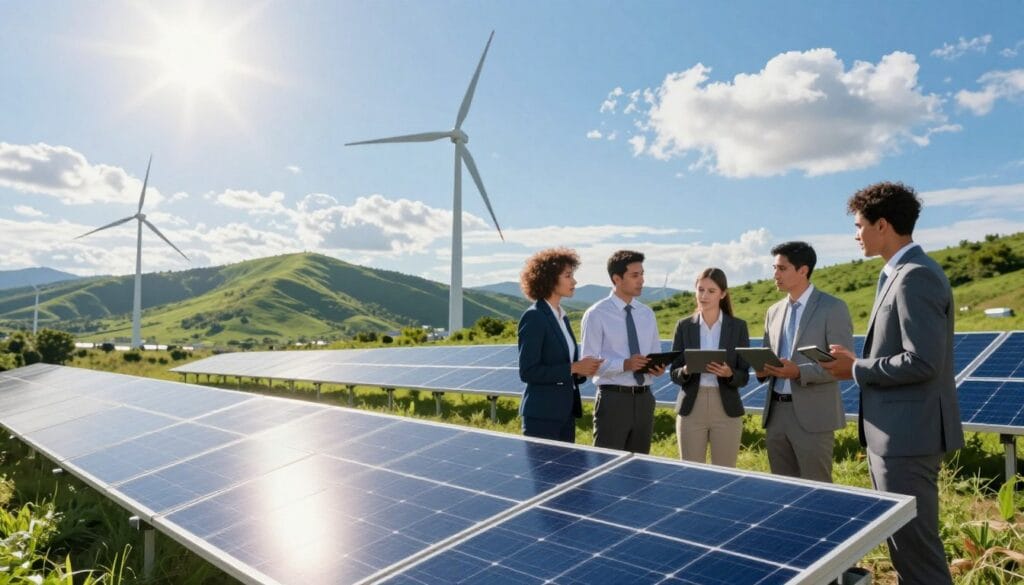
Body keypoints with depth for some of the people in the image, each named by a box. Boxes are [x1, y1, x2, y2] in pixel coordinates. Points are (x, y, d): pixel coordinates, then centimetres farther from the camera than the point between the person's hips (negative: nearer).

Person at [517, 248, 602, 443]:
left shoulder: (561, 316, 13)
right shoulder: (533, 317, -13)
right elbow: (527, 372, -19)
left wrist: (582, 369, -1)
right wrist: (572, 368, -18)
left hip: (566, 411, 8)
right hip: (542, 414, -8)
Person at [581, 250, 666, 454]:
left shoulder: (647, 314, 11)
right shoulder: (596, 315, -8)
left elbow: (655, 354, 15)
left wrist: (658, 367, -8)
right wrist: (624, 364, -26)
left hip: (644, 398, 6)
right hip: (613, 399, -6)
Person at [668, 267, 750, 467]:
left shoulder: (738, 326, 1)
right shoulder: (684, 326, 3)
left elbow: (744, 377, 0)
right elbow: (674, 374, 3)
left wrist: (729, 374, -21)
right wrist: (686, 371, -18)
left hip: (727, 410, 0)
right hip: (691, 409, 1)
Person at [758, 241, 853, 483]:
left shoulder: (833, 308, -5)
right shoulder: (774, 311, 14)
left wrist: (800, 372, -22)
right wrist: (762, 368, -3)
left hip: (812, 416, -6)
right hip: (776, 412, 6)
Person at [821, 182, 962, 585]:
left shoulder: (916, 276, -18)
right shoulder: (902, 274, 14)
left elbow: (922, 362, -25)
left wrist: (857, 370, -13)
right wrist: (860, 362, 6)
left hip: (908, 436, -11)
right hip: (897, 434, 11)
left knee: (917, 550, 0)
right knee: (906, 546, 20)